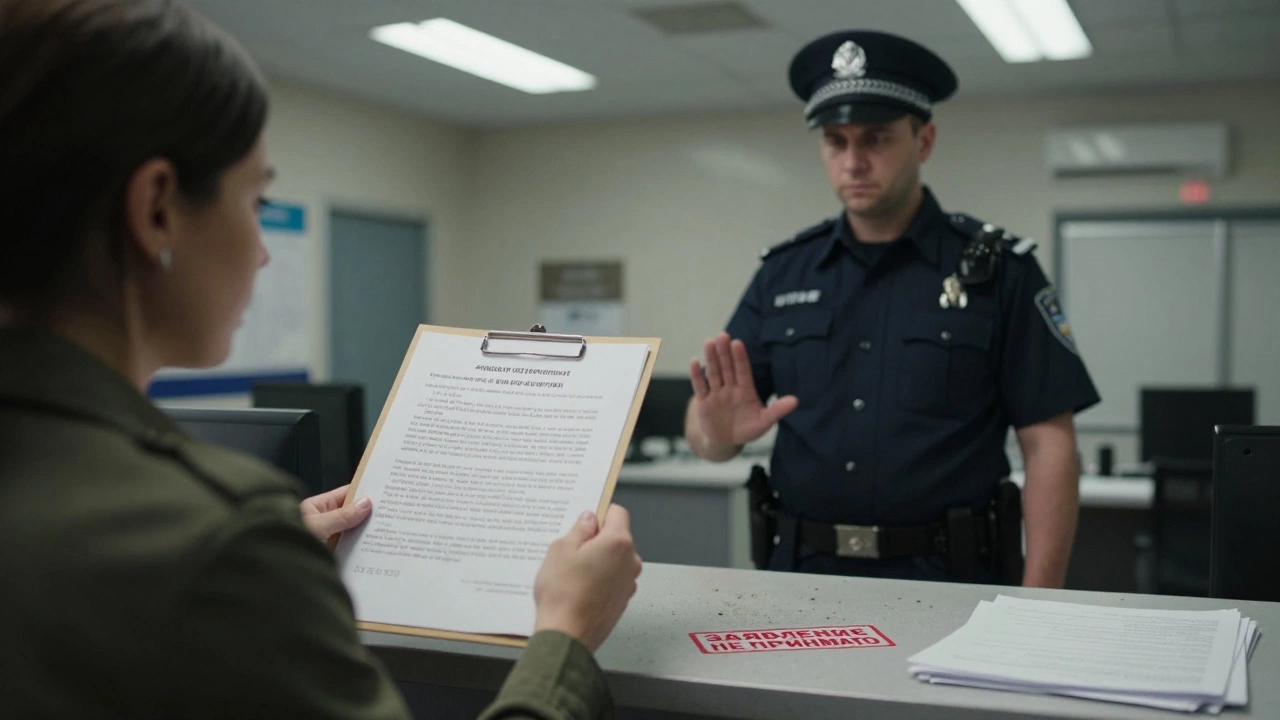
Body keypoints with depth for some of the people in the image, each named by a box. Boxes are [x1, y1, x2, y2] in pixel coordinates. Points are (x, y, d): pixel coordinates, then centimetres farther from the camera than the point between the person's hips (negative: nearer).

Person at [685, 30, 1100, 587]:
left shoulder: (999, 270, -4)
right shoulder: (783, 273, 5)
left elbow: (1049, 446, -6)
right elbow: (706, 429, 3)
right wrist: (718, 430, -20)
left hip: (943, 582, -3)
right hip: (798, 573, 3)